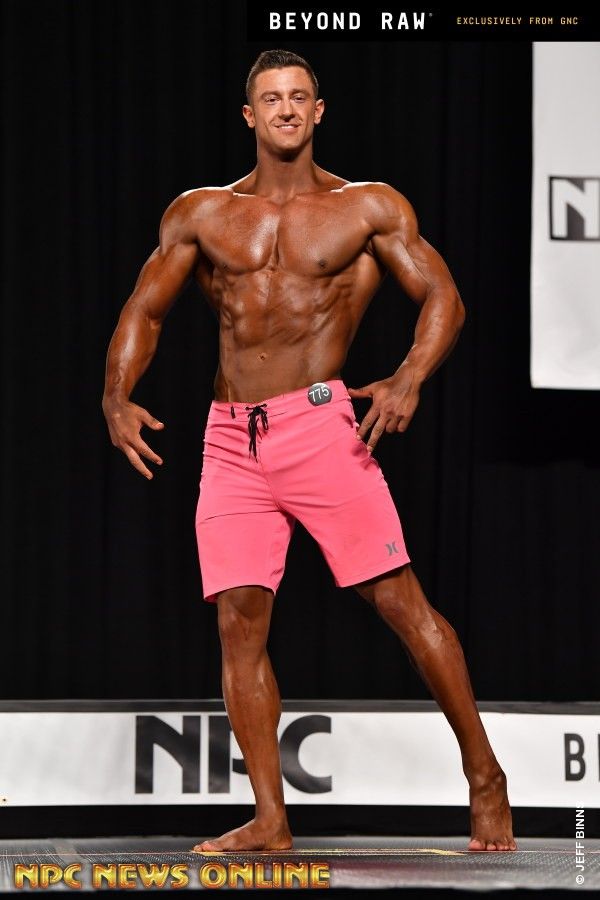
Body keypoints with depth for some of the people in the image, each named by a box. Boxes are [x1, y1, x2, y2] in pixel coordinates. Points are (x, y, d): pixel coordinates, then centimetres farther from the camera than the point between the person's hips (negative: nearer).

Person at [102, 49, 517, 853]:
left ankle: (485, 778, 4)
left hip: (321, 424, -3)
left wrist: (408, 381, -15)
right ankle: (270, 821, 1)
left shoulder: (368, 208, 7)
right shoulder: (202, 214, 14)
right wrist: (118, 396, -2)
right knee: (239, 624, -3)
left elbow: (442, 297, 3)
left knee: (400, 601, -6)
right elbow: (144, 311, 15)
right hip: (230, 439, 3)